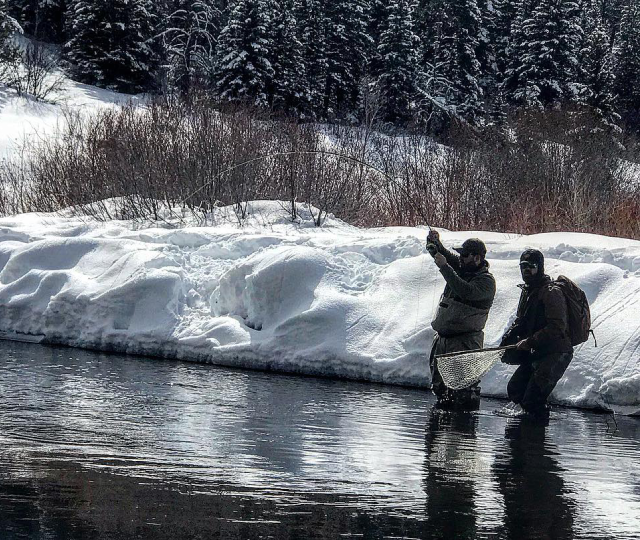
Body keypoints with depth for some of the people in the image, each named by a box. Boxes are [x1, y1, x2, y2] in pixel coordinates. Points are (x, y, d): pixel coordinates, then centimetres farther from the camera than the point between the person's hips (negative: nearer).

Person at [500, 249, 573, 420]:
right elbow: (520, 322, 23)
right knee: (514, 390, 14)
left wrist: (529, 342, -22)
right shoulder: (527, 291, 14)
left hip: (556, 353, -9)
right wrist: (508, 338, 3)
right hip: (537, 354, 9)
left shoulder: (552, 293, -16)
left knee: (532, 400, -14)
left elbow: (557, 328, -23)